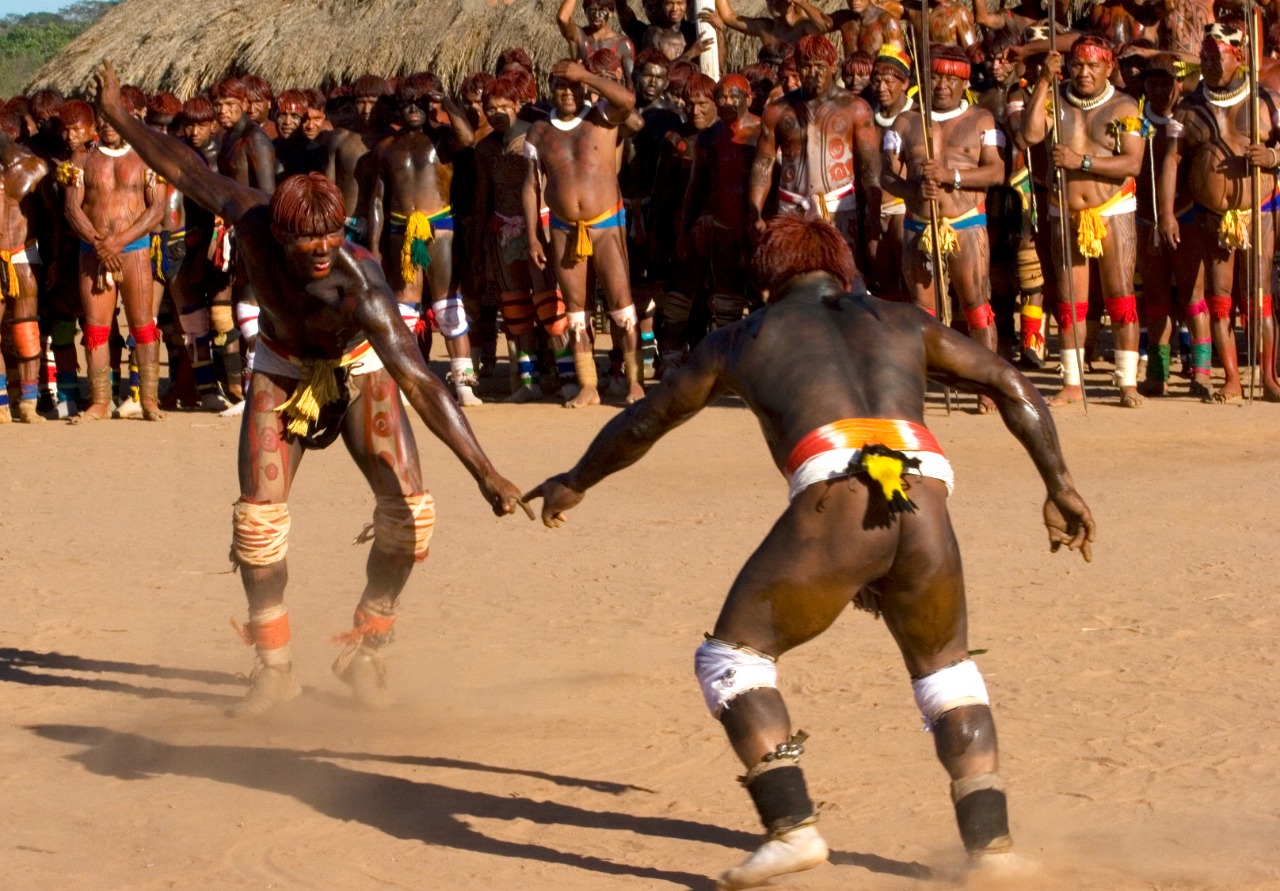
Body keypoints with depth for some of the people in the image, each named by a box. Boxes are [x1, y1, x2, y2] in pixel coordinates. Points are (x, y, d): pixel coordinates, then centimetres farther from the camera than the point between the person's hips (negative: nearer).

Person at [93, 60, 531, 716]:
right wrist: (119, 116, -1)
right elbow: (189, 172, -13)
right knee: (257, 515, -9)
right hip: (282, 368, 2)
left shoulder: (361, 288, -41)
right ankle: (274, 667, 3)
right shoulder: (254, 220, -32)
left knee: (407, 511, -15)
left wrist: (485, 473, -54)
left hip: (358, 368, -2)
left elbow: (421, 384, -48)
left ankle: (364, 650, 4)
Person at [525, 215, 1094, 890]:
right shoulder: (903, 324, 34)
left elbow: (644, 422, 41)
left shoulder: (742, 338, 30)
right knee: (945, 666, 26)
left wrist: (576, 482, 56)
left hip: (834, 499, -3)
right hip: (925, 499, 3)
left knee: (732, 656, 14)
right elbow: (1012, 386, 29)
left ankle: (791, 827, -2)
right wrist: (1059, 486, 31)